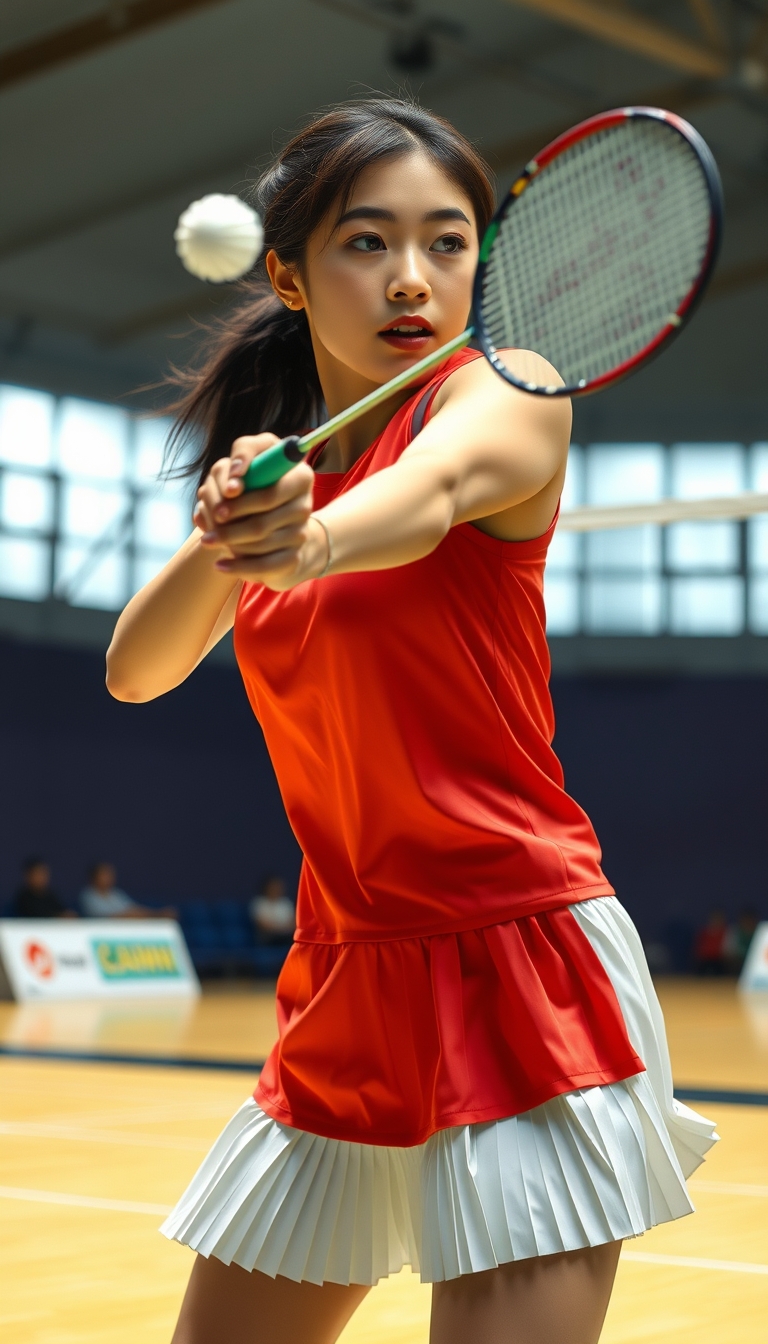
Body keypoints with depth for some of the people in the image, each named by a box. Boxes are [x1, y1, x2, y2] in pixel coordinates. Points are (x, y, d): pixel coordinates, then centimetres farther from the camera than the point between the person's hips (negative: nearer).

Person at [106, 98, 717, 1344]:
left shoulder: (505, 393, -8)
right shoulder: (275, 467, 10)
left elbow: (431, 491, -32)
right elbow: (135, 670, -2)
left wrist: (313, 543, -54)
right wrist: (222, 540, -22)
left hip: (520, 969, -6)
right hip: (349, 975, 6)